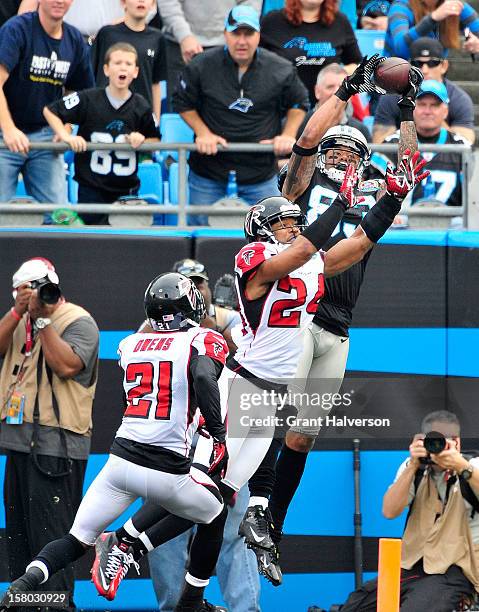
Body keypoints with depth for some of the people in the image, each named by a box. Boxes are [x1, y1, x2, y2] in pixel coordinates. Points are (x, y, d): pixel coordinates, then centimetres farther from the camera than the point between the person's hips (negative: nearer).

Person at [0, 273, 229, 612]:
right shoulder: (204, 341, -2)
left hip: (121, 460, 4)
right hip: (168, 472, -4)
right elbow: (203, 377, -22)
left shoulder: (130, 345, 14)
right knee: (215, 513, 25)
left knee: (76, 541, 10)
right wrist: (219, 435, -18)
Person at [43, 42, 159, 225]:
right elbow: (49, 111, -1)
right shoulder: (88, 99, -9)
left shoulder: (141, 107, -1)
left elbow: (154, 140, 11)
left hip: (127, 188, 2)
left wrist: (142, 140, -11)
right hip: (92, 187, -2)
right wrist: (66, 136, -12)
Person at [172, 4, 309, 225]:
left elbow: (298, 104, 12)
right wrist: (202, 132, -6)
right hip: (208, 171, 0)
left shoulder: (281, 70, -5)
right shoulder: (202, 66, -7)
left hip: (260, 175, 0)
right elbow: (183, 102, 6)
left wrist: (288, 135, -3)